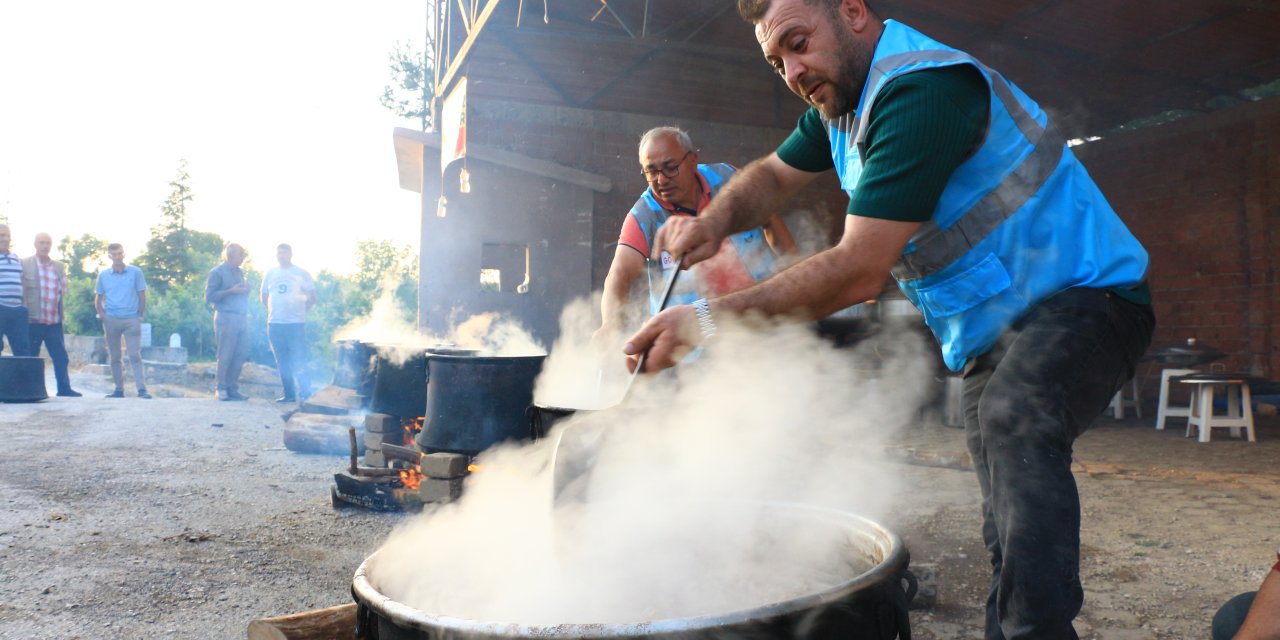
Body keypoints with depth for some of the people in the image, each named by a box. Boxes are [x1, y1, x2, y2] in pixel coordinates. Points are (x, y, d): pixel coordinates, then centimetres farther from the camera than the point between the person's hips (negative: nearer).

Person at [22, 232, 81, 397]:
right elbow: (20, 290, -1)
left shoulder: (60, 266, 14)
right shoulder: (24, 264, 1)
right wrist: (24, 313, -8)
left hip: (54, 321, 4)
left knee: (61, 356, 2)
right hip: (33, 320, -3)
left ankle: (64, 388, 8)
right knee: (30, 357, 4)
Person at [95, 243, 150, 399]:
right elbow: (98, 298, 12)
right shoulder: (103, 274, 7)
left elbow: (142, 296, 4)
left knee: (135, 355, -8)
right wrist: (102, 315, -1)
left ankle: (142, 389, -12)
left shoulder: (135, 272, 1)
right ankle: (119, 389, 14)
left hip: (131, 320, -3)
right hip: (111, 320, 3)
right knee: (114, 357, 7)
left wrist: (140, 315, -1)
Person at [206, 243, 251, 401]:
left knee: (241, 354, 4)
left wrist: (245, 290, 5)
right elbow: (209, 296, -7)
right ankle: (221, 389, 4)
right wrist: (230, 291, -16)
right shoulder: (217, 272, -2)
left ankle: (232, 388, 11)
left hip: (241, 318, 7)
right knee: (225, 356, -4)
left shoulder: (239, 272, 19)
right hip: (226, 317, -7)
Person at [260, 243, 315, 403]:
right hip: (275, 324, 4)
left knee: (298, 361, -6)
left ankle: (305, 393, -2)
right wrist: (273, 312, 10)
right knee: (282, 362, 8)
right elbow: (264, 297, 19)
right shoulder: (270, 274, 10)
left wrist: (300, 310, 1)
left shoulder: (301, 273, 0)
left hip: (296, 324, -4)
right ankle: (289, 394, 16)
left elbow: (312, 298, 3)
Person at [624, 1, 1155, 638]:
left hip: (1082, 300, -9)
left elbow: (858, 270, -31)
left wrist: (712, 317, -30)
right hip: (991, 331, 9)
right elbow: (772, 175, 14)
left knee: (1015, 420, -39)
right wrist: (715, 220, -10)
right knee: (1008, 534, 15)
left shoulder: (919, 88, -26)